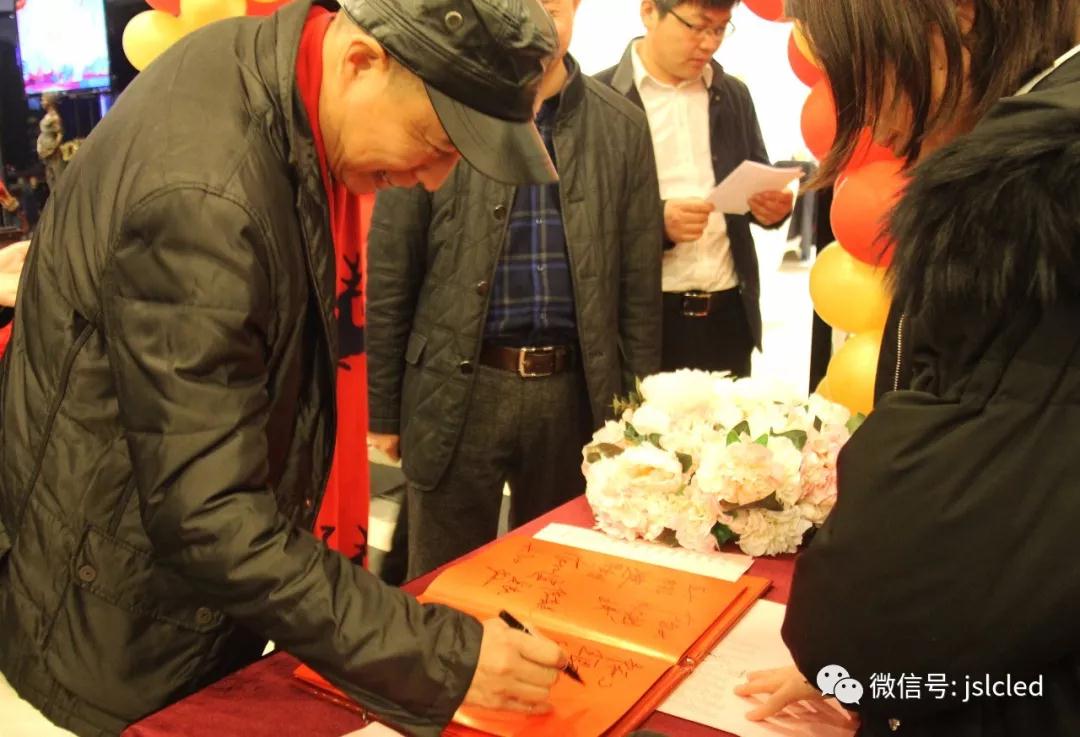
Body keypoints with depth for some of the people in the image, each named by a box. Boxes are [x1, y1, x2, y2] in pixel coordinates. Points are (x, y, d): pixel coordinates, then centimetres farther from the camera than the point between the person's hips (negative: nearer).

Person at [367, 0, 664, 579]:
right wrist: (383, 409, 1)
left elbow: (640, 285, 5)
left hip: (576, 388, 2)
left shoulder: (623, 127, 3)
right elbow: (388, 277, -1)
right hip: (457, 389, -1)